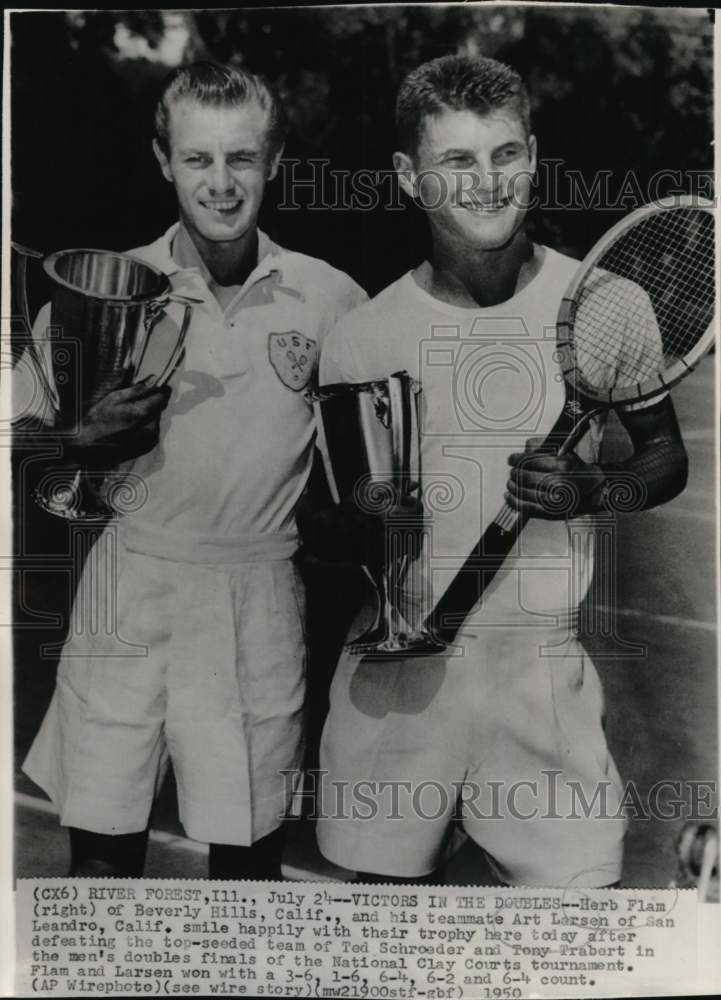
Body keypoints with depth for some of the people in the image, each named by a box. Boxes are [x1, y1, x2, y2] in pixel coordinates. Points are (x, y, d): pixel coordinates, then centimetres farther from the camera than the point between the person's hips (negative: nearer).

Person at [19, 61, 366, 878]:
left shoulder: (329, 298, 0)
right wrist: (83, 441, -14)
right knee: (100, 851, 7)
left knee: (248, 853, 11)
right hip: (129, 590, 0)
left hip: (259, 597, 0)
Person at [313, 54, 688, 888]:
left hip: (541, 666, 0)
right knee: (388, 880, 11)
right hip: (394, 664, 1)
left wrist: (596, 489, -12)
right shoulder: (362, 335, -1)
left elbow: (666, 455, 9)